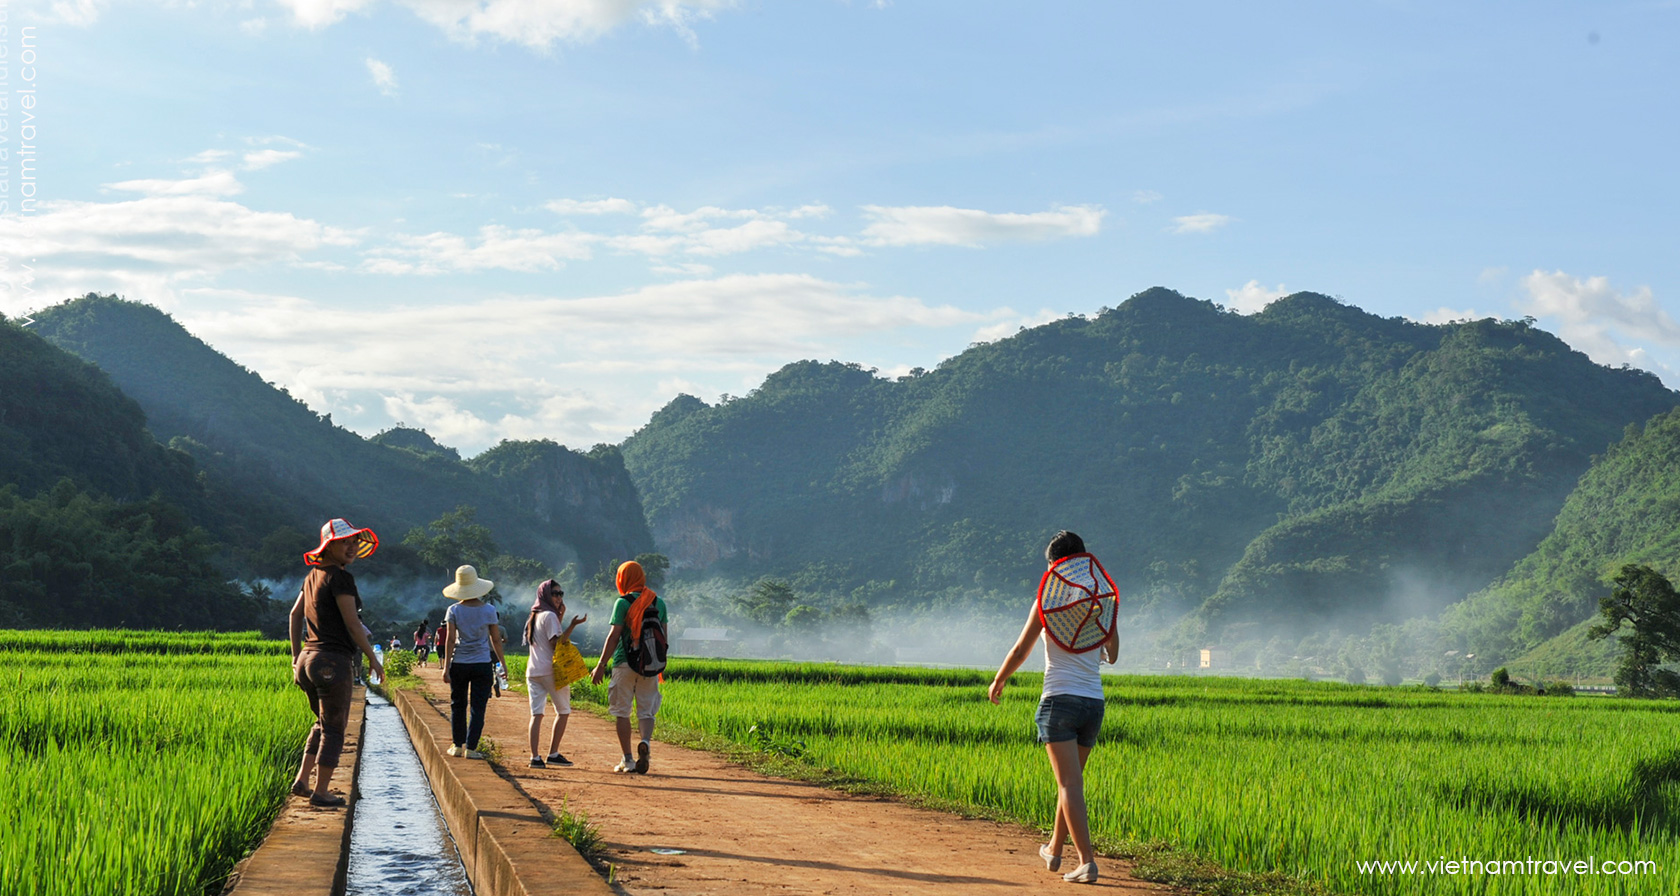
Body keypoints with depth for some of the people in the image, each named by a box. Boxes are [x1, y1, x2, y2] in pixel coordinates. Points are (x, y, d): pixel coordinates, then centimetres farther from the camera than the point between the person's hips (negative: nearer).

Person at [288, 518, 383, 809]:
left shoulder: (313, 575, 12)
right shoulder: (340, 578, -14)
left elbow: (295, 614, 18)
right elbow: (352, 624, -16)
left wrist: (296, 655, 24)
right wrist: (373, 658, -7)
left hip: (310, 658, 9)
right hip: (333, 660, -9)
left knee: (323, 722, 22)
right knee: (334, 727, 2)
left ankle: (301, 780, 19)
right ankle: (320, 792, 6)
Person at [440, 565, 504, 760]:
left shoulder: (454, 610, -3)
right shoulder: (488, 610, -3)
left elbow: (450, 640, -7)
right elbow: (496, 640, 0)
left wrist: (446, 667, -6)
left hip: (459, 663, 1)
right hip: (482, 663, -1)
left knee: (458, 705, 14)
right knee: (478, 707, 2)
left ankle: (458, 745, 17)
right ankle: (471, 748, -2)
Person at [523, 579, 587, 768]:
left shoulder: (534, 617, 16)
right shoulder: (549, 616, -9)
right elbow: (556, 643, -16)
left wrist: (561, 616, 18)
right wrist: (572, 625, -22)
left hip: (532, 671, 7)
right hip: (550, 671, -7)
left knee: (536, 714, 0)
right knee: (563, 711, 9)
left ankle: (535, 757, -10)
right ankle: (553, 754, 8)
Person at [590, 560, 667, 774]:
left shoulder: (623, 602, -6)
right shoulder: (659, 603, 9)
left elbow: (614, 635, -10)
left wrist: (601, 665, -7)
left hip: (625, 662, -4)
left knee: (621, 711, 7)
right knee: (647, 711, 7)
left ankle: (627, 760, 6)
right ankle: (645, 741, -22)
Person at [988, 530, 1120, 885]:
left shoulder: (1047, 602, -4)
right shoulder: (1103, 601, 6)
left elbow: (1020, 650, 0)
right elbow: (1113, 655, 17)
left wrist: (998, 681, 17)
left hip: (1060, 699, -4)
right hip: (1094, 702, 5)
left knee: (1070, 784, -8)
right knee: (1071, 780, 18)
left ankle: (1087, 862, -17)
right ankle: (1054, 850, 32)